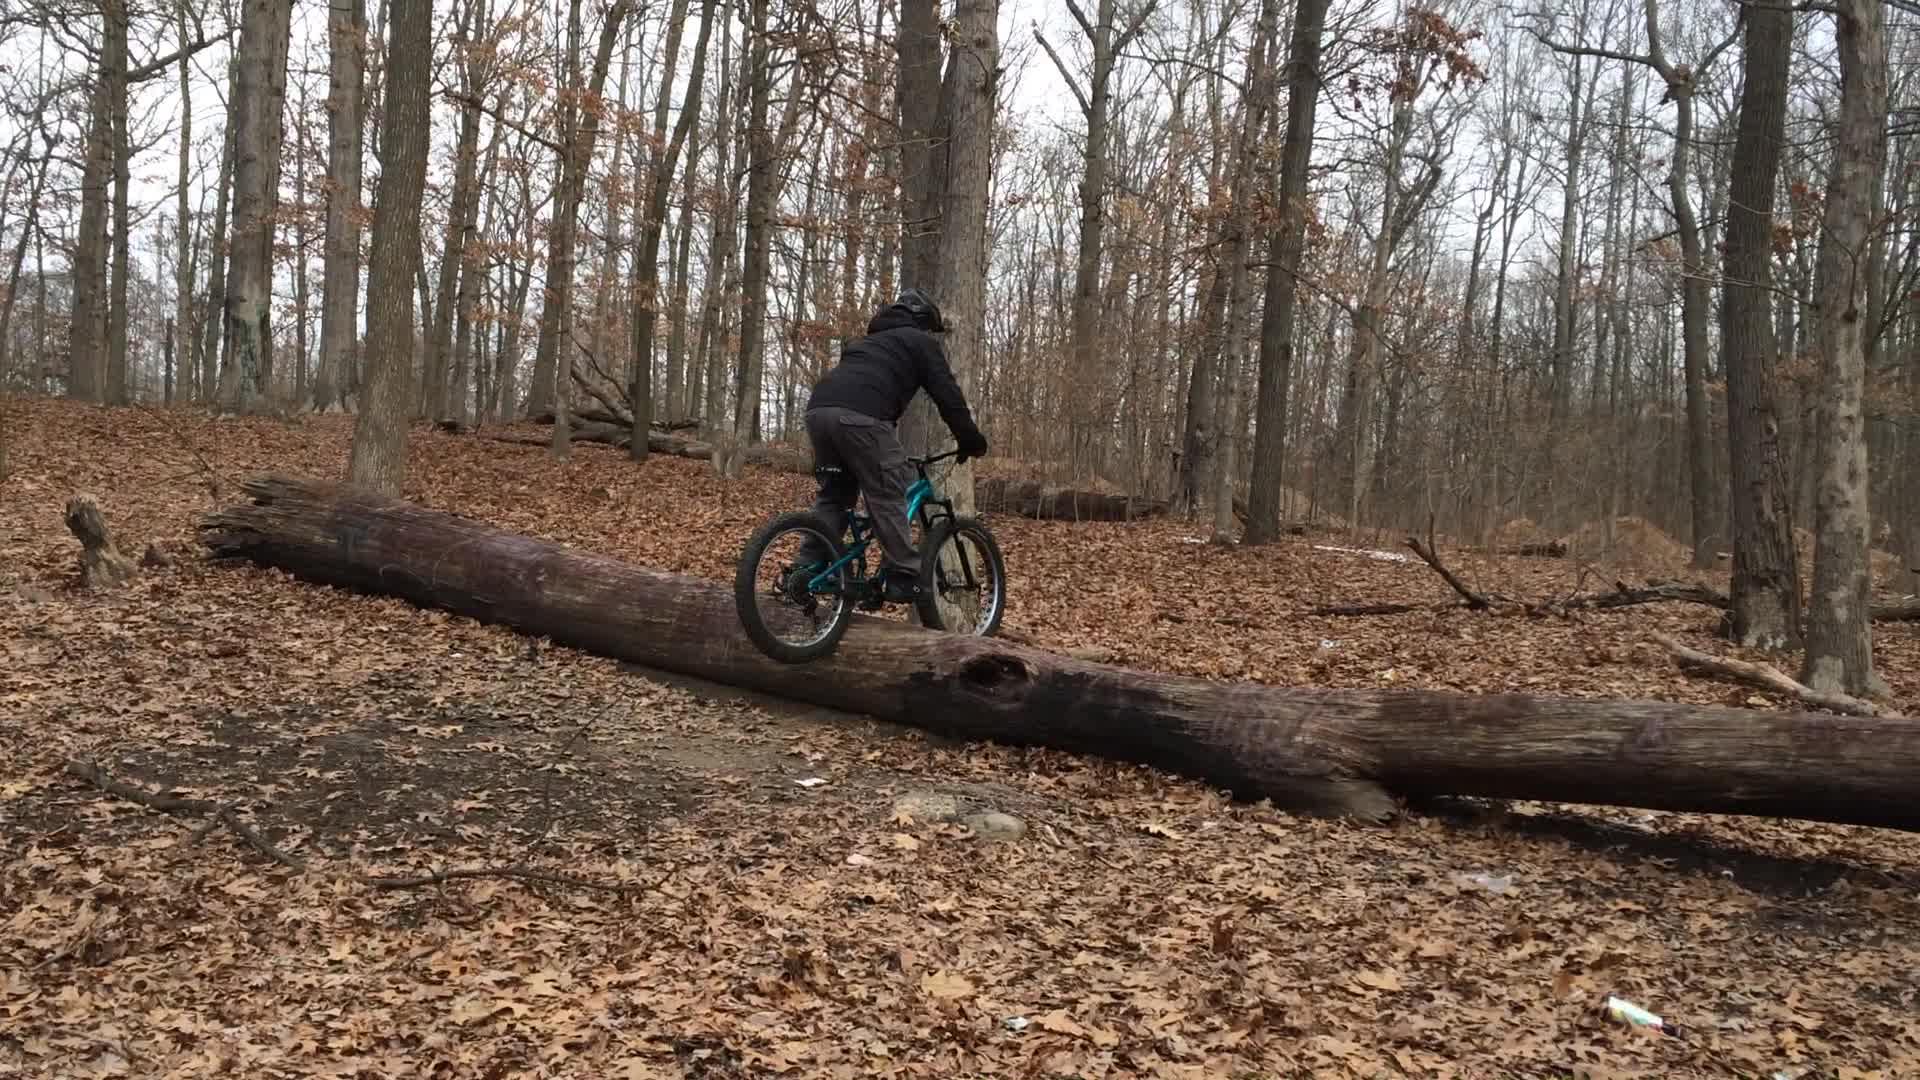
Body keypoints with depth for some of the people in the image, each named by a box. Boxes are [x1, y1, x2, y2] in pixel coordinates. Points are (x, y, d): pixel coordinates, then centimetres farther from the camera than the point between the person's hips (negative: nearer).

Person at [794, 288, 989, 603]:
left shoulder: (870, 340, 39)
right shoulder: (920, 341, 18)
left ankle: (807, 570, 11)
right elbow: (947, 395, 11)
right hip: (860, 415, -7)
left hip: (818, 408, 7)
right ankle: (905, 579, 2)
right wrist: (971, 440, 19)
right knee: (888, 496, 1)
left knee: (833, 494, 19)